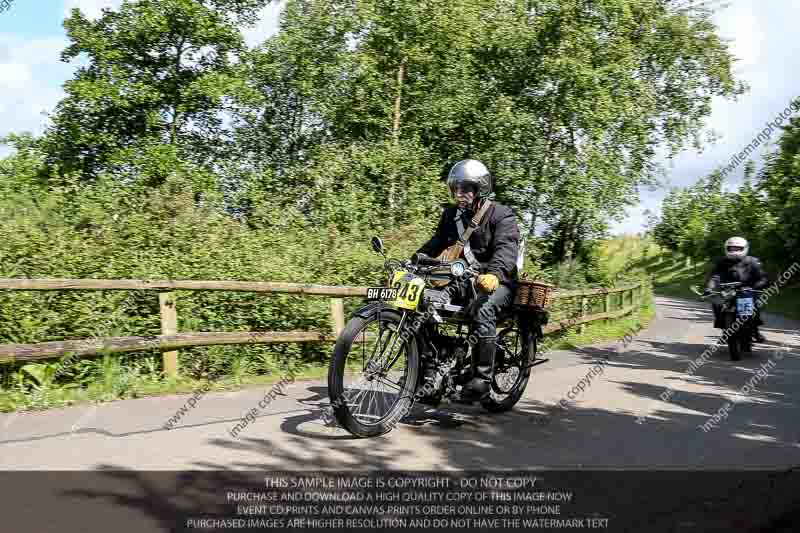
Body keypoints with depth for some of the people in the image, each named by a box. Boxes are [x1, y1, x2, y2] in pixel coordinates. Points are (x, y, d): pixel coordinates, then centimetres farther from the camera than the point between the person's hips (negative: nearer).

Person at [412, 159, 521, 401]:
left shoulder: (501, 215, -11)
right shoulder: (451, 215, 10)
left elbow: (507, 249, -27)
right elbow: (436, 244, 9)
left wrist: (494, 273, -47)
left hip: (499, 281, -6)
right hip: (465, 278, 6)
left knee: (483, 308, -36)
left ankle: (482, 378, -29)